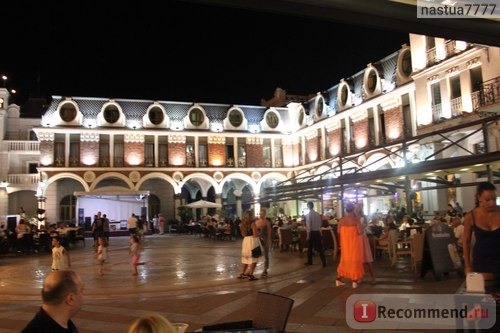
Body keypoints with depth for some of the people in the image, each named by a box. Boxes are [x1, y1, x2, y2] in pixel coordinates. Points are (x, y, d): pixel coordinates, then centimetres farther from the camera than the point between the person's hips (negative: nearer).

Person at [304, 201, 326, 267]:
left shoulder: (308, 215, -13)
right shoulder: (318, 214, 2)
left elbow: (309, 226, -15)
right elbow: (320, 224, 9)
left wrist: (308, 235, -11)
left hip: (311, 232, -4)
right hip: (318, 232, 4)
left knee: (310, 247, 11)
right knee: (319, 247, 7)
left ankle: (309, 261, 23)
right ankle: (324, 262, 2)